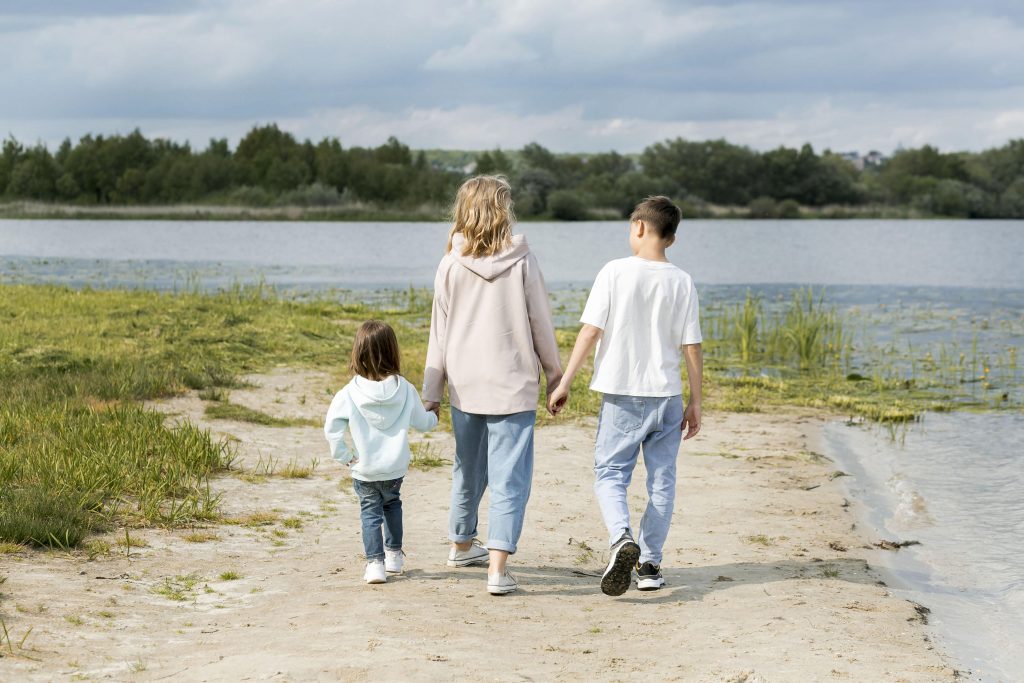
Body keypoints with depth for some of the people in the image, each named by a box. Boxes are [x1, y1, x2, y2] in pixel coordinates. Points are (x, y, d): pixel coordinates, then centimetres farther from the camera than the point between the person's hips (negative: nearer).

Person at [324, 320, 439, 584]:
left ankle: (375, 563, 2)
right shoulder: (404, 390, -8)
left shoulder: (349, 394, -14)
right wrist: (433, 416, 27)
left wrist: (343, 455, -4)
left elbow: (332, 428, -17)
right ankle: (394, 553, 37)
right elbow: (422, 422, 5)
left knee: (370, 512, 12)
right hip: (395, 468, 2)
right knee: (392, 504, 27)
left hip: (364, 471, -2)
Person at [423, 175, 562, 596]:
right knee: (509, 477, -3)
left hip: (464, 386, 3)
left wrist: (431, 391, 11)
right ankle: (498, 567, -14)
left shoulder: (451, 266, -2)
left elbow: (439, 332, 3)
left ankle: (462, 544, 41)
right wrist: (554, 375, 13)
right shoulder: (522, 263, -8)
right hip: (513, 386, -3)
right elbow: (541, 325, -1)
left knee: (468, 470, 21)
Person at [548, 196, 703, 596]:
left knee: (610, 473, 6)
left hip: (620, 393, -2)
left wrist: (564, 383, -4)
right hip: (666, 395, 2)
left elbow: (590, 332, -10)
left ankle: (621, 537, -20)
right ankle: (650, 564, 12)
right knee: (661, 480, 11)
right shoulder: (681, 283, -1)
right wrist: (695, 402, 8)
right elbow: (692, 349, 0)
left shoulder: (614, 272, -7)